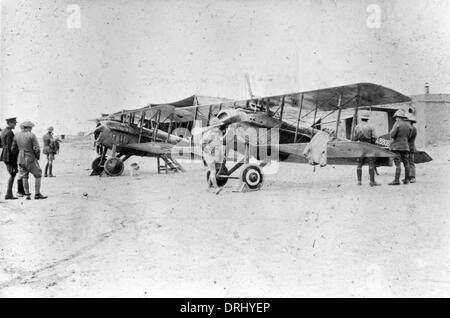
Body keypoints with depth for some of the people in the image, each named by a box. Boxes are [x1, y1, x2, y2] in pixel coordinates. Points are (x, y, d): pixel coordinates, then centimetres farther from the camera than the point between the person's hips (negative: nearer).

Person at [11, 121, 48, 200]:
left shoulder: (17, 136, 5)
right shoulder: (32, 135, -12)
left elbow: (13, 149, 9)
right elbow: (37, 149, -17)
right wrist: (38, 156, 0)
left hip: (21, 160, 6)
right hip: (31, 159, -5)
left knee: (24, 177, 11)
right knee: (38, 175, 4)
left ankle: (27, 195, 10)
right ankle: (37, 194, 1)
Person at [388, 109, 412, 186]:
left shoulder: (397, 124, -10)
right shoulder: (408, 125, 9)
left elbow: (392, 134, -17)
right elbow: (408, 136, 11)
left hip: (396, 146, -6)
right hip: (405, 146, 6)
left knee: (398, 164, -9)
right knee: (406, 163, 9)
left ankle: (396, 180, -10)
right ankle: (407, 180, 14)